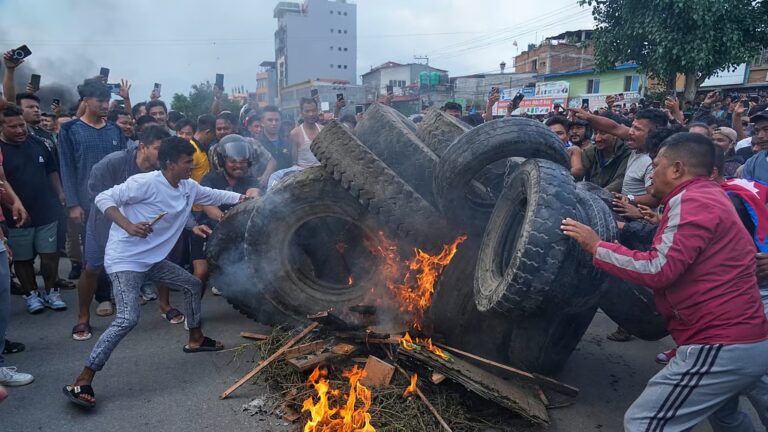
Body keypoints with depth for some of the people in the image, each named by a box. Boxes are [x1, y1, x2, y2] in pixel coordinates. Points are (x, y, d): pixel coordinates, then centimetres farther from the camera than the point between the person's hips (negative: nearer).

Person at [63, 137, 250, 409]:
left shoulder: (189, 187, 3)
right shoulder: (145, 182, -20)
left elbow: (215, 196, 19)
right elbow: (103, 199, -21)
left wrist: (245, 197, 16)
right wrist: (128, 226, -35)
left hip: (153, 260, 9)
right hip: (125, 260, -9)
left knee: (192, 285, 19)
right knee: (128, 319, -21)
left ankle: (195, 339, 39)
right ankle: (81, 382, -11)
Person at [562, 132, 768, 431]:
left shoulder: (691, 200, -16)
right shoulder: (708, 196, 16)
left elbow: (659, 270, -24)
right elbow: (673, 264, 22)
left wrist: (596, 246, -15)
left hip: (719, 347, -11)